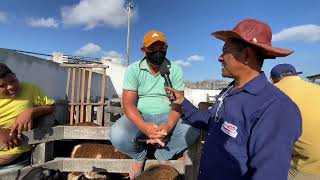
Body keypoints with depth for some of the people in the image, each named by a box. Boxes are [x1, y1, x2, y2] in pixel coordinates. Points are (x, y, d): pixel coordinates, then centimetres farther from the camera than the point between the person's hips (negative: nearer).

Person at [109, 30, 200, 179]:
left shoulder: (176, 70, -2)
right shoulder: (133, 70, -5)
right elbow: (128, 103, -13)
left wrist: (169, 125, -29)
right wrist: (144, 126, -32)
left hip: (166, 116, 1)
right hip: (139, 117, 0)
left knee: (192, 131, -26)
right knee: (117, 135, -29)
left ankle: (162, 156, 2)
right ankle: (139, 155, 6)